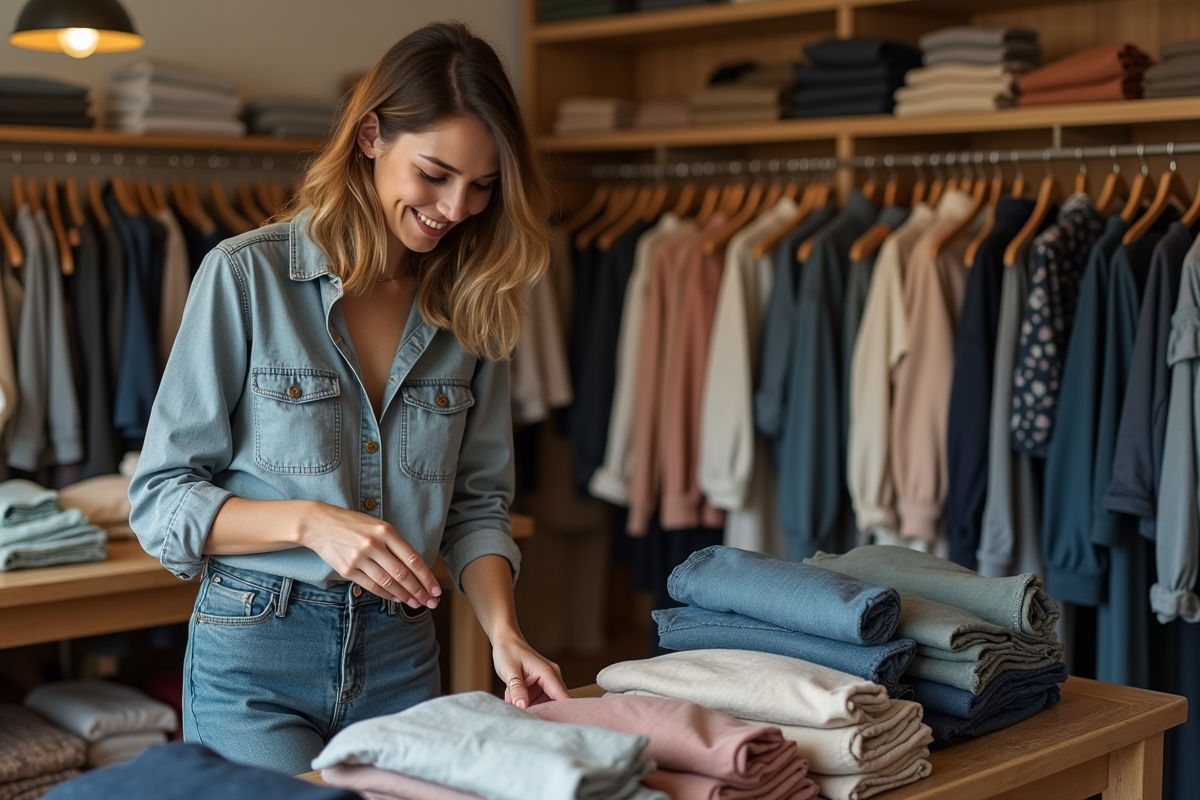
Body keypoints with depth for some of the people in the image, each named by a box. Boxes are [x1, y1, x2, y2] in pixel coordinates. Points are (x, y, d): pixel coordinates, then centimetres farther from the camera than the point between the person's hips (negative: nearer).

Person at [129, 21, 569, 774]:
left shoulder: (469, 306, 3)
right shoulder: (248, 274, -9)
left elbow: (478, 500, 7)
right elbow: (160, 497, -8)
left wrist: (504, 631, -10)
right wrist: (311, 522, -23)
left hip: (401, 654, 4)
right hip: (255, 657, -4)